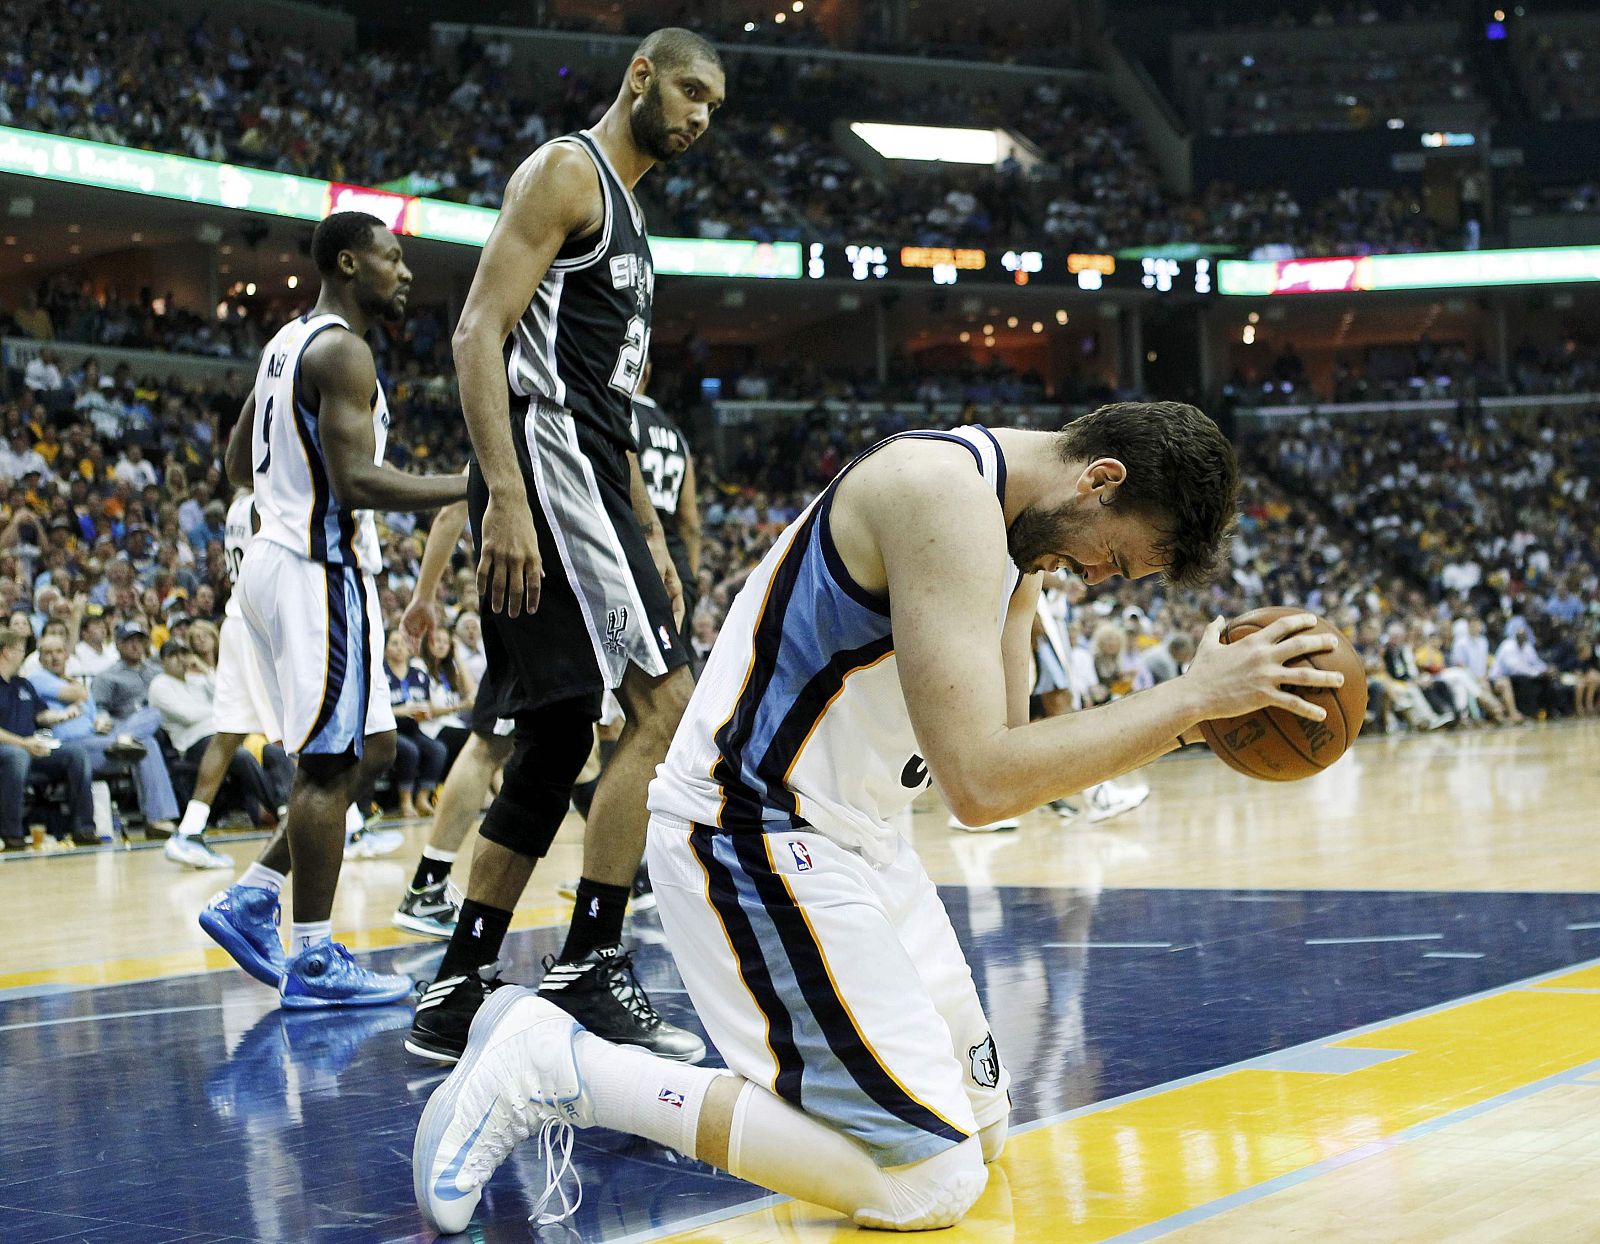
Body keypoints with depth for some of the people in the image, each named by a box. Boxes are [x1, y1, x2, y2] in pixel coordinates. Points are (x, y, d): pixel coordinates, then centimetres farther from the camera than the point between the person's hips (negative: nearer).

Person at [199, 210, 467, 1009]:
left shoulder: (289, 342, 16)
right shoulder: (342, 352, -15)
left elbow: (240, 465, 23)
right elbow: (357, 481, -25)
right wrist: (475, 487, -20)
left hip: (283, 559, 10)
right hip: (320, 570, -10)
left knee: (369, 750, 14)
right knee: (330, 762, -6)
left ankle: (251, 902, 14)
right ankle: (313, 959, -1)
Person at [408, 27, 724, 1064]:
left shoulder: (627, 214, 25)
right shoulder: (567, 172, -5)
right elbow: (480, 333, -15)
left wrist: (649, 534, 23)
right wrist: (505, 497, -25)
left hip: (591, 477, 10)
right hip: (547, 468, -10)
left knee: (558, 745, 8)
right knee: (666, 702, -14)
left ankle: (456, 997, 11)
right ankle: (589, 969, -11)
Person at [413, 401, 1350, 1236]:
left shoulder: (1021, 527, 9)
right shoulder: (944, 489, -22)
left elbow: (1018, 758, 12)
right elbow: (979, 783, -28)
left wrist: (1187, 721, -1)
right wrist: (1192, 697, -23)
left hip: (850, 838, 10)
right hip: (753, 832, -10)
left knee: (982, 1128, 14)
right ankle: (557, 1067, -10)